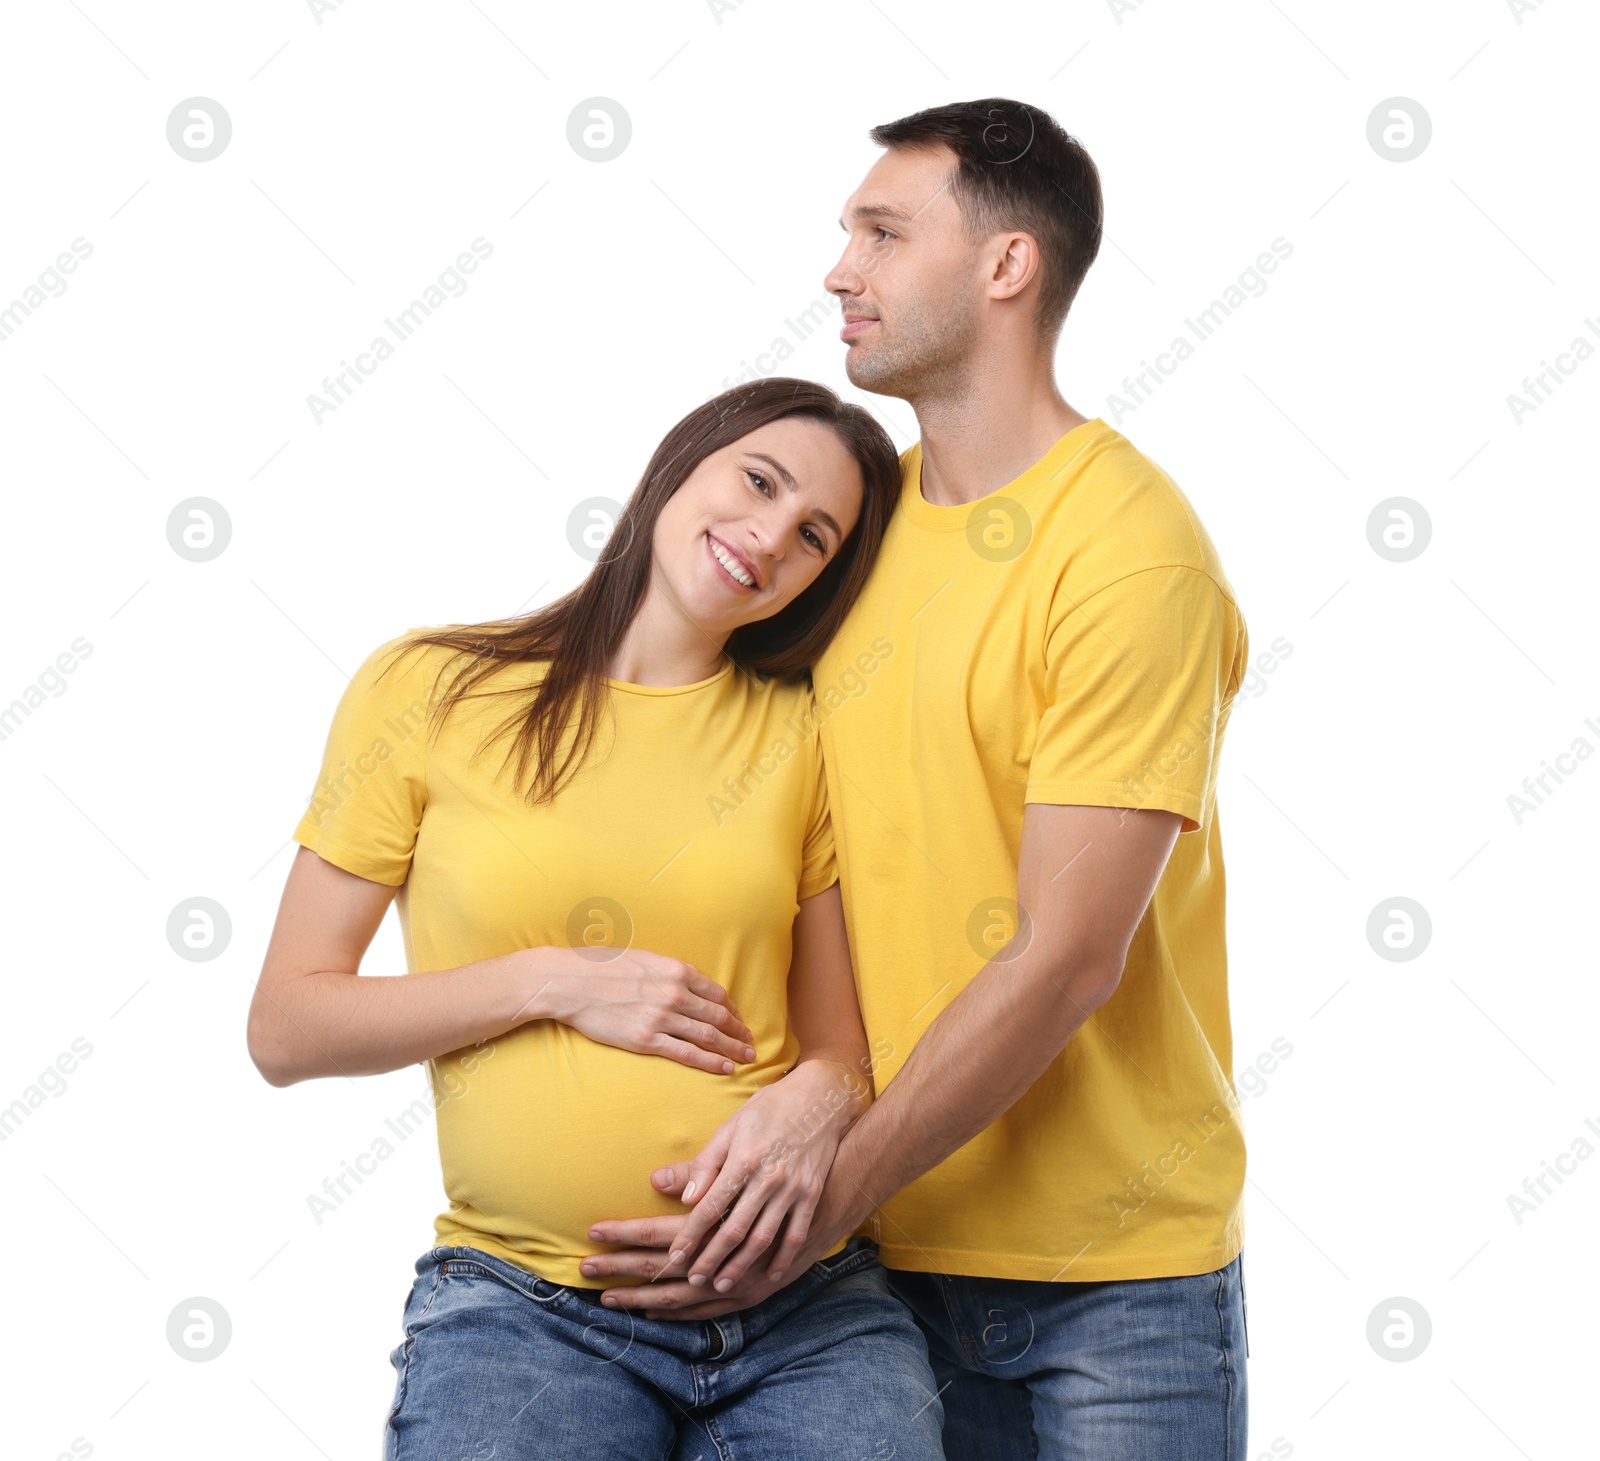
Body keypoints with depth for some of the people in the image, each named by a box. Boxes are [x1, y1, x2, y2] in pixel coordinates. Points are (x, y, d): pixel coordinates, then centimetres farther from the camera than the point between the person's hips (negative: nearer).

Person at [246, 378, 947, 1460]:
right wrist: (552, 981, -8)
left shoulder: (799, 734, 10)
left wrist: (819, 1100, -10)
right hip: (523, 1309, -2)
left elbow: (840, 1044, 13)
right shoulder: (431, 691, 3)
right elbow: (286, 1027, 2)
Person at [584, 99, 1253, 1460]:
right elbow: (819, 865, 10)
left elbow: (1066, 958, -19)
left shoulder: (1134, 555, -15)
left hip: (1115, 1263, -5)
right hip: (902, 1247, 6)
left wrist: (825, 1196, -18)